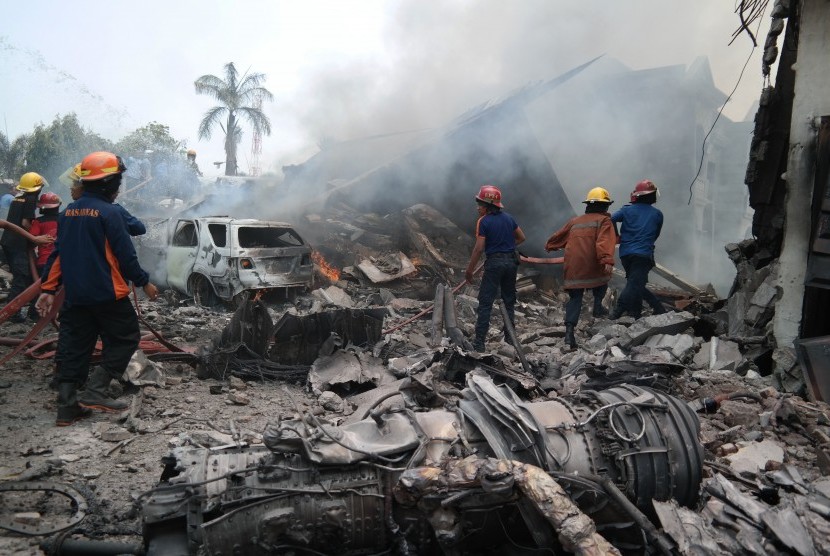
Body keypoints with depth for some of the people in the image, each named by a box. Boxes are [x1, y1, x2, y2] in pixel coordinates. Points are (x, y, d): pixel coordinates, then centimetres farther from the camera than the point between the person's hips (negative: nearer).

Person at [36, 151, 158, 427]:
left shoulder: (69, 212, 10)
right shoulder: (109, 212, -13)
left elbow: (58, 253, 11)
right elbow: (125, 254, -14)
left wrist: (48, 289, 13)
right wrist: (144, 282, -2)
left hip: (75, 295, 7)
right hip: (107, 293, -7)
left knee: (75, 347, 12)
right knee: (125, 338, 7)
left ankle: (67, 406, 13)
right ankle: (95, 392, -2)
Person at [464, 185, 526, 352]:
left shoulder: (483, 221, -10)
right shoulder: (508, 217, 8)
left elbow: (479, 248, -14)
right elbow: (521, 237, 16)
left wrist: (469, 271, -9)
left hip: (494, 262, -6)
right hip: (511, 261, 6)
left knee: (485, 302, -2)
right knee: (509, 301, 16)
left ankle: (479, 343, -5)